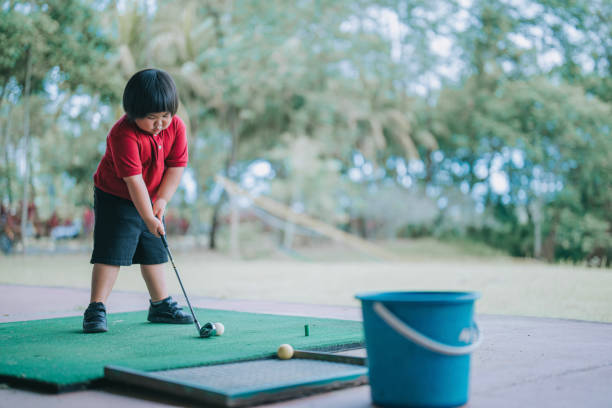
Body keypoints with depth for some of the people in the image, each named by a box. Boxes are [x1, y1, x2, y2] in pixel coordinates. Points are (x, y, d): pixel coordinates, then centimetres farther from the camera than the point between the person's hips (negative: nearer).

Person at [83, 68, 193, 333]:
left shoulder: (176, 127, -10)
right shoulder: (124, 134, -28)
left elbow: (177, 165, -6)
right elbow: (133, 179, -30)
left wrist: (162, 200, -15)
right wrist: (148, 218, -30)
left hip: (150, 201, 6)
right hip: (116, 199, -6)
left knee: (155, 252, 12)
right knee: (111, 252, -12)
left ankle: (160, 305, 23)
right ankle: (96, 309, -7)